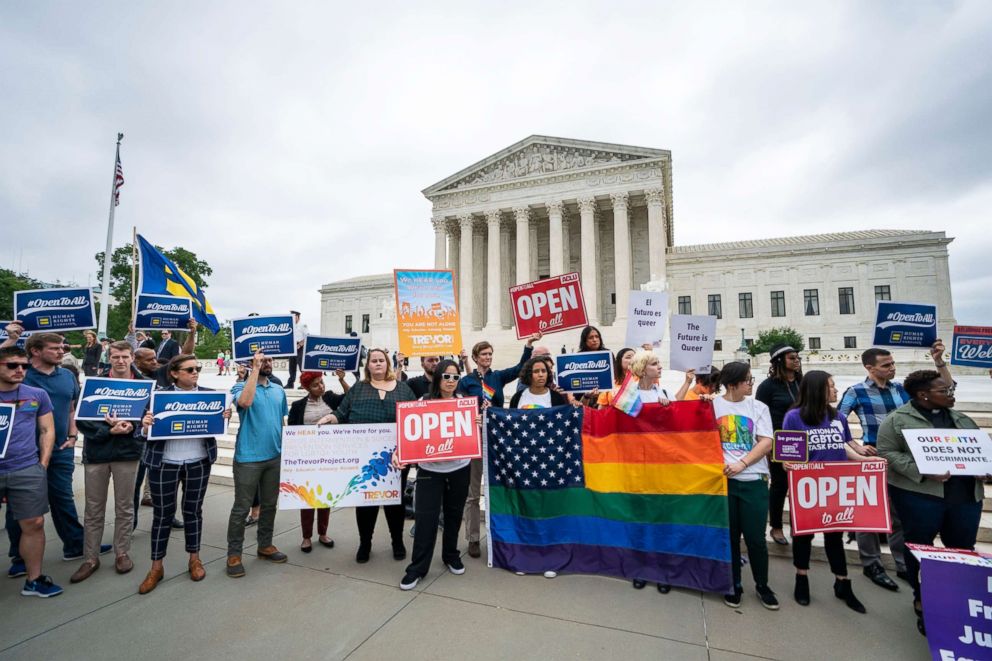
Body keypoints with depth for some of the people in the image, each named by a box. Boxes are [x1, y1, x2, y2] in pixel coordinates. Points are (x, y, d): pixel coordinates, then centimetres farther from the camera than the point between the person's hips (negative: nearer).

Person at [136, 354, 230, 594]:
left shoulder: (210, 394, 1)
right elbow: (145, 432, -2)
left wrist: (225, 418, -14)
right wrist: (145, 427, -24)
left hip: (199, 463, 2)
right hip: (164, 464, -1)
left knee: (193, 510, 13)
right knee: (162, 513, 9)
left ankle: (194, 559, 27)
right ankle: (157, 566, 24)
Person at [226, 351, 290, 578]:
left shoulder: (279, 390, 9)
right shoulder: (241, 386, -6)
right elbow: (245, 401, -30)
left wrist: (285, 447, 12)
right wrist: (255, 369, -25)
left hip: (274, 456, 6)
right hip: (248, 458, -5)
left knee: (269, 504, 15)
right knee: (241, 508, 3)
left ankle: (265, 546, 30)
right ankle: (234, 554, 16)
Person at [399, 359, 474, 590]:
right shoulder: (424, 402, -6)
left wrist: (478, 425, -13)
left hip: (459, 468, 2)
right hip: (430, 469, -2)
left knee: (454, 514, 16)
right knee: (425, 517, 0)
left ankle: (451, 556, 36)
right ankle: (417, 567, 16)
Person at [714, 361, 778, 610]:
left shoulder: (758, 407, 3)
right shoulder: (711, 406, -1)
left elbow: (766, 443, -4)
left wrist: (741, 464, -13)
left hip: (754, 480, 1)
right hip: (722, 479, 0)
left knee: (755, 537, 5)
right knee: (729, 536, 10)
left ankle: (762, 585, 27)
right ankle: (734, 584, 26)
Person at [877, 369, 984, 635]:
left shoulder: (961, 419, 12)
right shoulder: (898, 420, -8)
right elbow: (887, 453, -11)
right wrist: (923, 471, -21)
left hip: (967, 494, 6)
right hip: (919, 494, -5)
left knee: (963, 549, 12)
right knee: (920, 547, 6)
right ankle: (921, 599, 23)